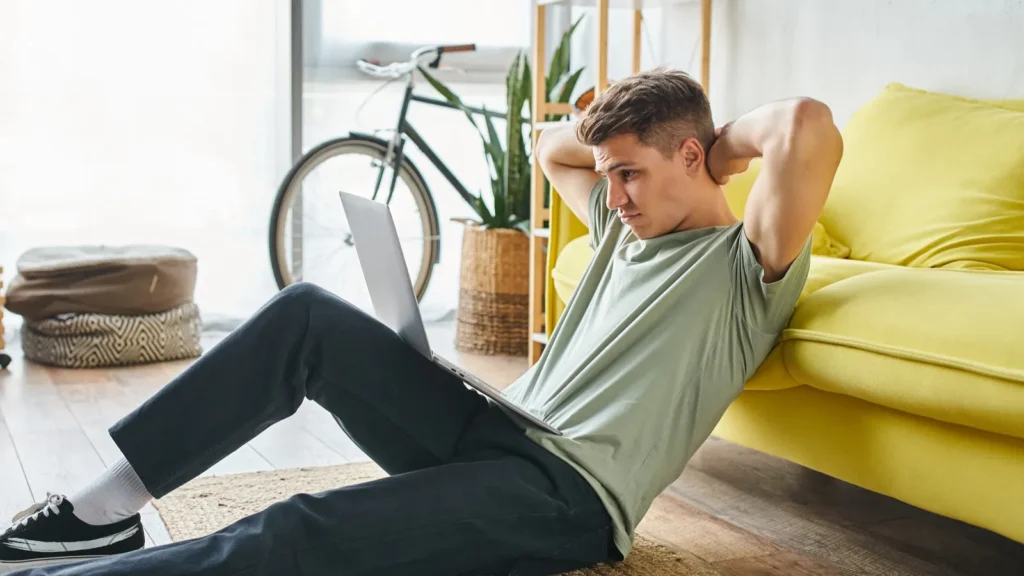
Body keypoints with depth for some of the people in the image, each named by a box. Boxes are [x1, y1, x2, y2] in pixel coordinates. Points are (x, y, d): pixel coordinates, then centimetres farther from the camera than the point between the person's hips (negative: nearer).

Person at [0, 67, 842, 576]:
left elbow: (810, 127, -22)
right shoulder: (626, 225, 22)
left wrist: (728, 142, -1)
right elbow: (551, 147, 37)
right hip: (494, 429, 9)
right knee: (308, 317, -6)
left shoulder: (743, 265, -4)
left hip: (567, 495, -9)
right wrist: (621, 125, 22)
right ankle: (110, 507, -3)